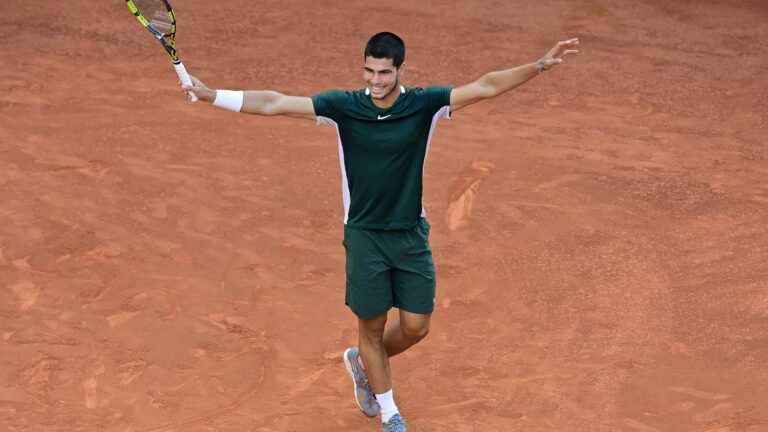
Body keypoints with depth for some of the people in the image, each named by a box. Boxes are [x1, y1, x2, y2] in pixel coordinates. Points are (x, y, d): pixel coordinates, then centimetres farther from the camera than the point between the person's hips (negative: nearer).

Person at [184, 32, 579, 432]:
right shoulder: (343, 106, -11)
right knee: (372, 327, 9)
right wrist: (209, 95, -21)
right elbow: (275, 103, -14)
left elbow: (486, 86, -13)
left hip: (411, 234, 2)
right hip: (364, 237, -1)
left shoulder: (423, 104, -9)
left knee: (416, 327, 5)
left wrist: (541, 65, -22)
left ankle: (362, 361, 38)